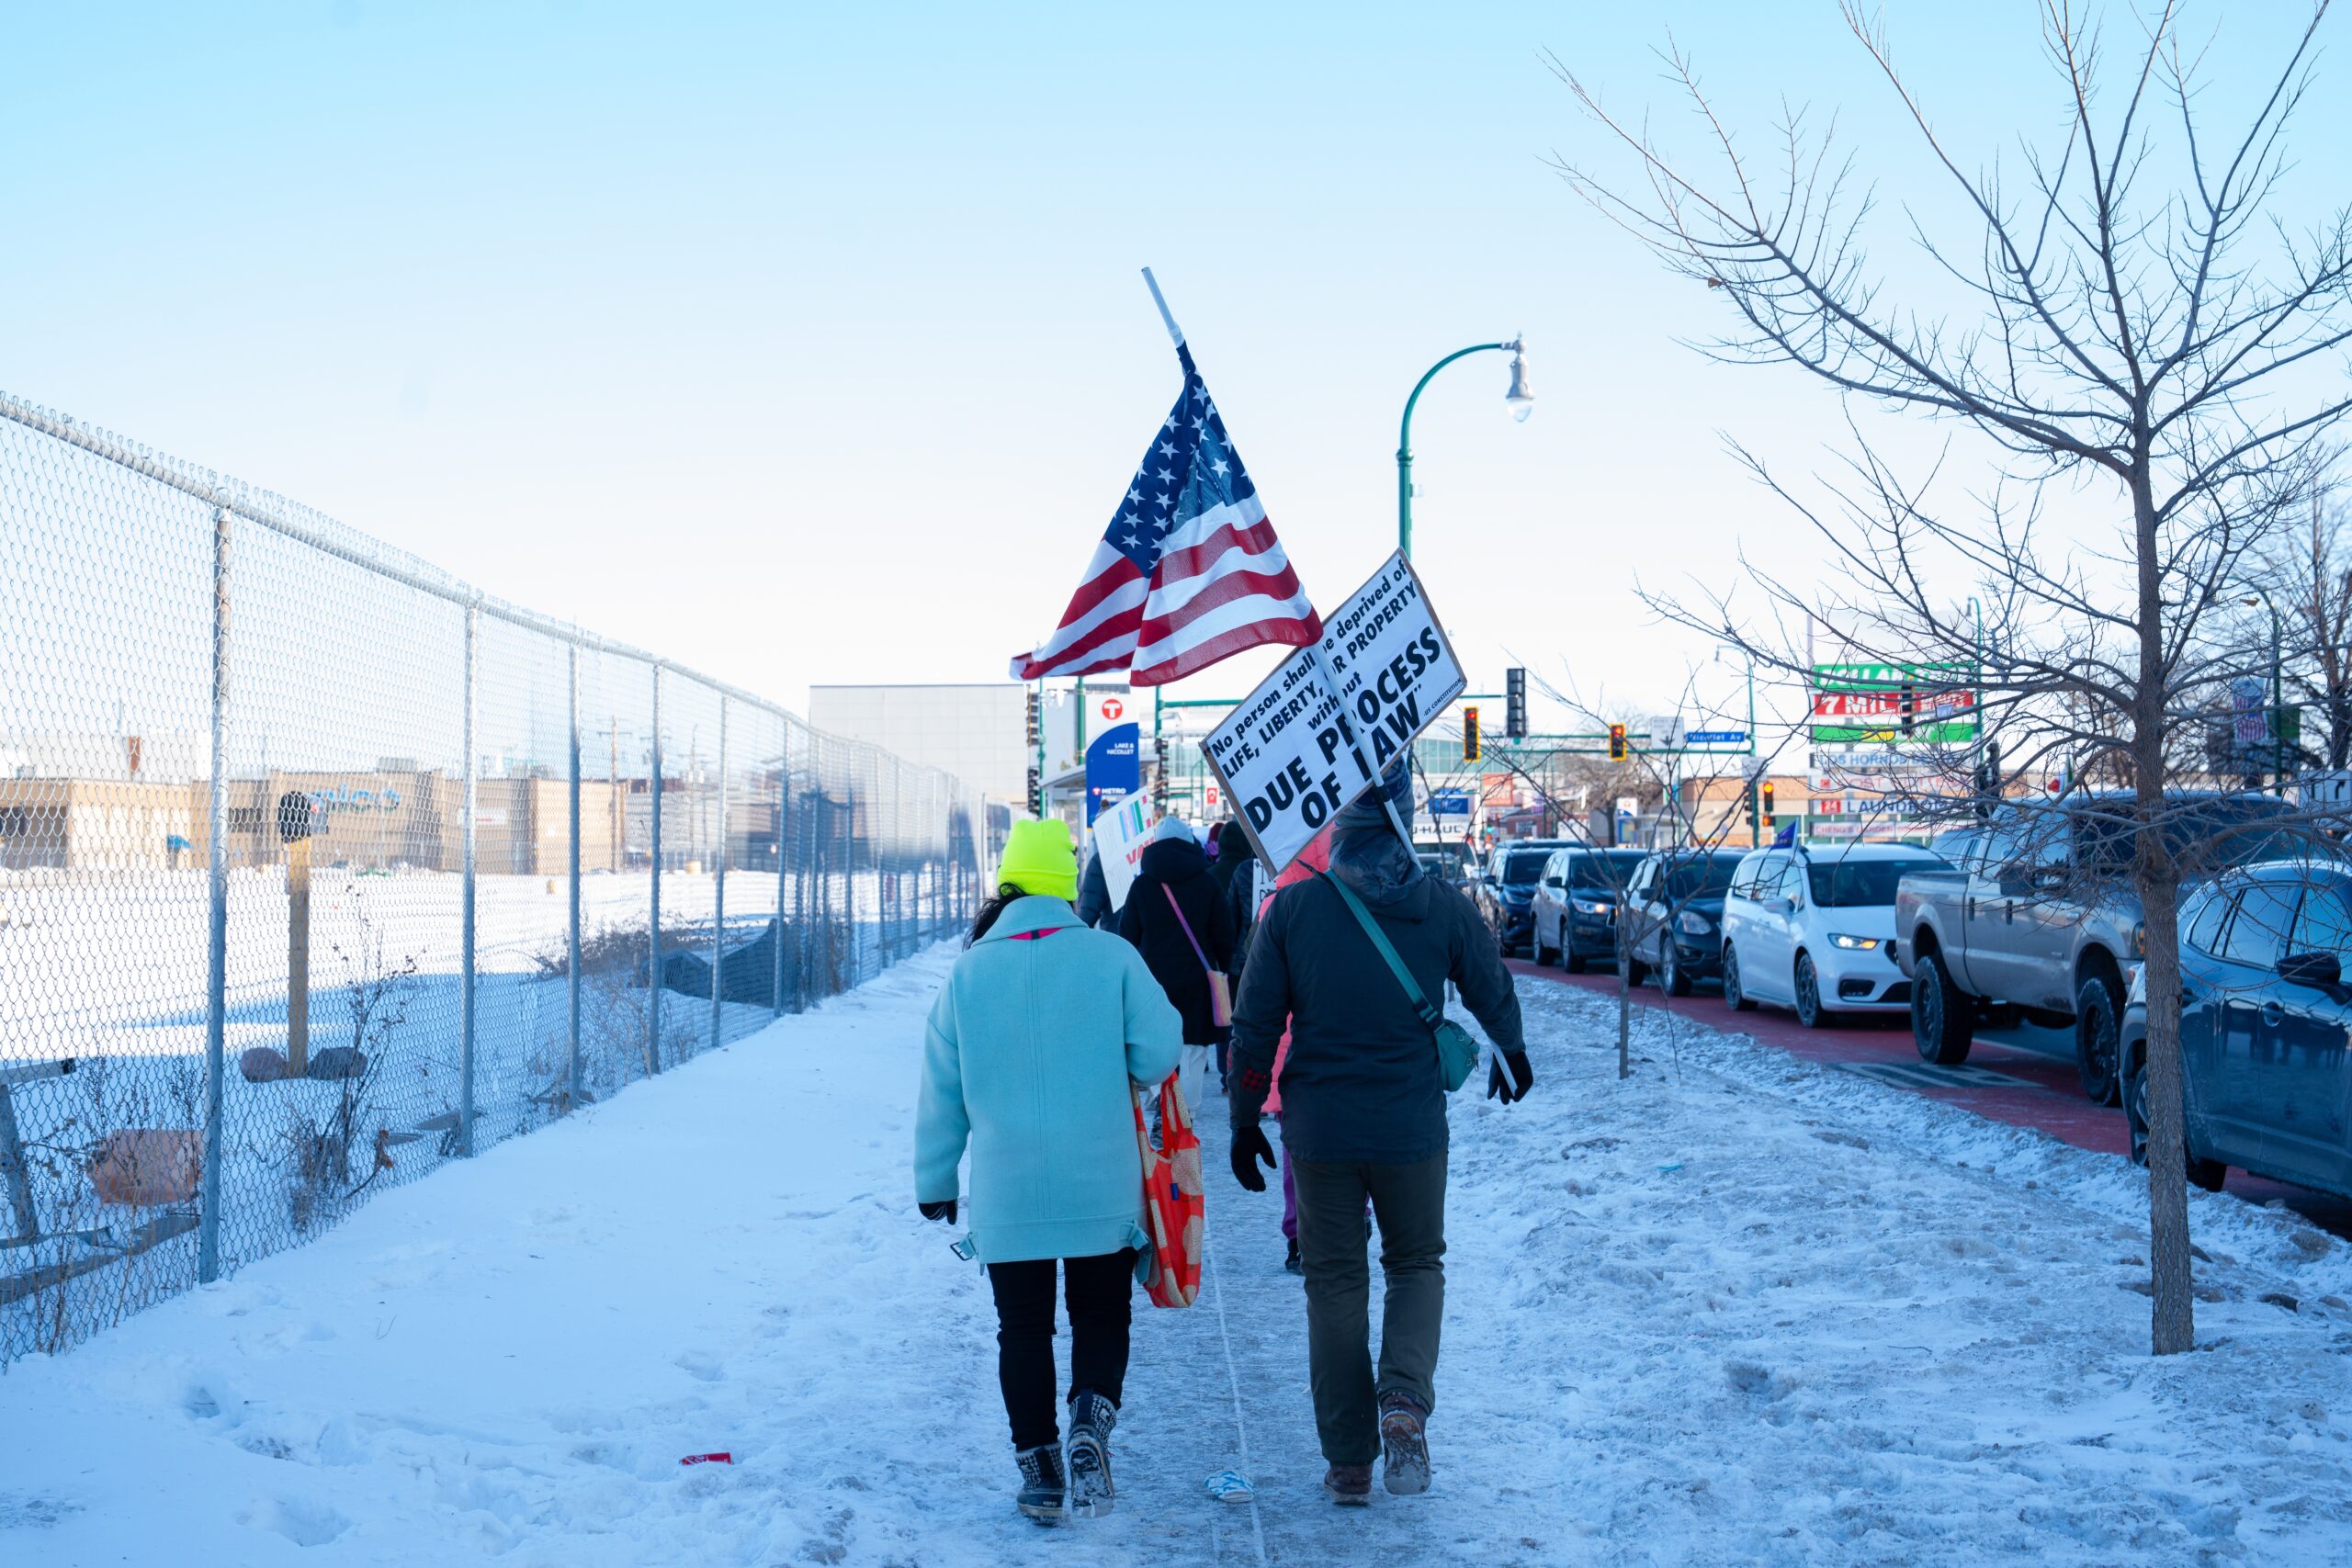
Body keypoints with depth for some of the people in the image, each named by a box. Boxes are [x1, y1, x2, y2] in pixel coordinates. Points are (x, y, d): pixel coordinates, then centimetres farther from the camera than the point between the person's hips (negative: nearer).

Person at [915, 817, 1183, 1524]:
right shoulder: (1111, 956, -6)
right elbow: (1159, 1051, -9)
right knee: (1101, 1313, 14)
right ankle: (1092, 1420, -10)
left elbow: (941, 1090, 5)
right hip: (1102, 1189, -1)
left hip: (1004, 1194, 1)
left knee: (1023, 1327, 13)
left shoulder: (968, 971, 0)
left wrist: (934, 1183, 15)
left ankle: (1039, 1469, 12)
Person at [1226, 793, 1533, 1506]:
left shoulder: (1292, 907, -5)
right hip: (1412, 1127, 0)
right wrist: (1510, 1054, 31)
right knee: (1416, 1263, 19)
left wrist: (1244, 1122, 8)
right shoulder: (1443, 907, -5)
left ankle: (1348, 1461, 14)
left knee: (1335, 1284, 12)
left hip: (1319, 1130, 0)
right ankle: (1405, 1401, -6)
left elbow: (1255, 1025, -3)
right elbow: (1493, 993, 9)